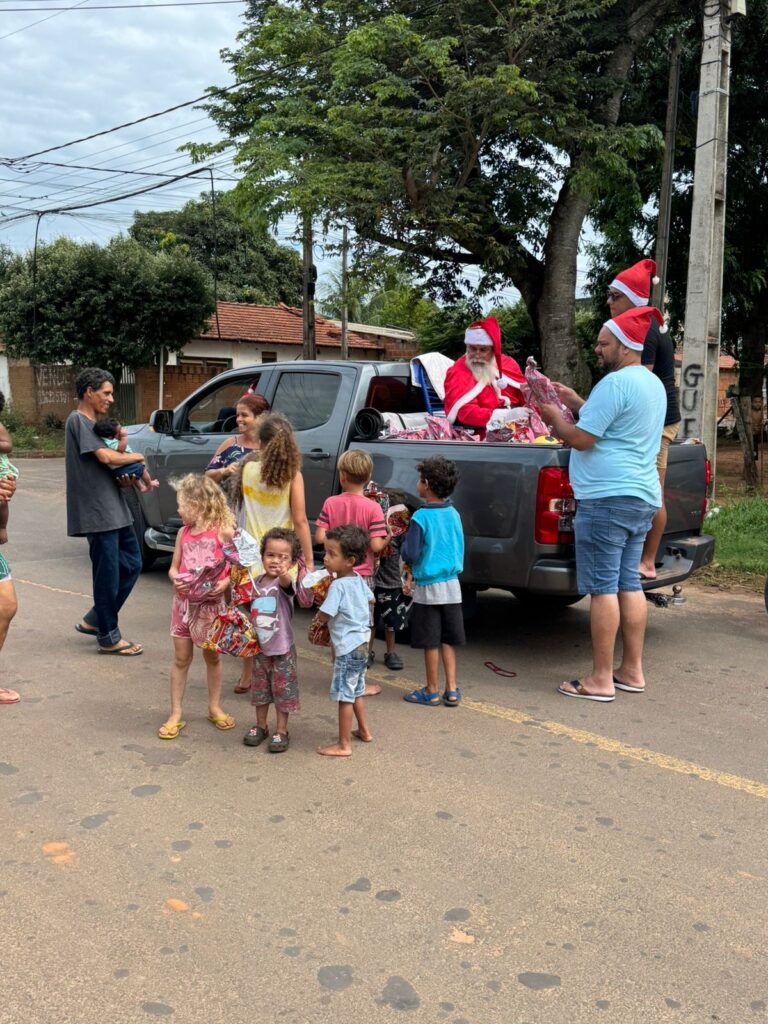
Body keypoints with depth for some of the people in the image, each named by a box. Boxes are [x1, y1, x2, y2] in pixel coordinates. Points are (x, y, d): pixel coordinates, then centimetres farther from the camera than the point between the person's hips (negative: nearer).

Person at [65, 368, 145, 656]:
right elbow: (105, 457, -21)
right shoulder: (78, 421, -10)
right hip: (97, 513, -10)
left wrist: (125, 477, -3)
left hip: (115, 509, 10)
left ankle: (94, 620, 24)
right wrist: (135, 457, -5)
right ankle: (108, 637, 10)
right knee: (108, 575, -2)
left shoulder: (95, 424, 19)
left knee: (131, 564, 14)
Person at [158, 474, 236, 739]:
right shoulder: (183, 533, 3)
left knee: (212, 657, 12)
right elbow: (174, 567, 9)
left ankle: (215, 708, 29)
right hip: (184, 601, 3)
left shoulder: (223, 532, -11)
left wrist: (225, 583, -24)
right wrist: (176, 579, -12)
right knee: (181, 658, 7)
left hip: (210, 603, -3)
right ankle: (175, 714, 15)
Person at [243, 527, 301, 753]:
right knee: (259, 689, 17)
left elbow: (287, 585, -44)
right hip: (259, 648, 5)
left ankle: (281, 731, 19)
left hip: (282, 650, -5)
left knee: (283, 691, 5)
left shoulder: (284, 583, -17)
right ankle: (261, 726, 33)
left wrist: (284, 575, -66)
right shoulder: (256, 582, 1)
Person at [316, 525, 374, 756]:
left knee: (344, 696, -1)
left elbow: (323, 616, -18)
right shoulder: (359, 580, 5)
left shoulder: (337, 586, -20)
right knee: (356, 692, 23)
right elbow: (369, 599, 21)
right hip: (362, 643, 9)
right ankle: (363, 731, 35)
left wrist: (322, 599, 1)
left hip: (347, 648, -9)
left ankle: (344, 745, 6)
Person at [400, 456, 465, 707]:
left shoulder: (421, 517, -16)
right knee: (448, 641, 14)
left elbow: (410, 555, -17)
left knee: (430, 642, 6)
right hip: (452, 585, 6)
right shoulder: (454, 514, 4)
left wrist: (403, 545, 7)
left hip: (428, 588, -6)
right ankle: (451, 690, 17)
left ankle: (432, 692, 16)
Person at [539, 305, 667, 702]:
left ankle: (601, 680, 1)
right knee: (629, 584, 14)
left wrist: (555, 417, 2)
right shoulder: (653, 383, 17)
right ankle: (632, 671, 20)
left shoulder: (615, 383, -15)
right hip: (642, 496, 10)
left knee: (602, 588, -5)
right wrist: (576, 404, 23)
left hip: (607, 498, -10)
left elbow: (581, 439, -16)